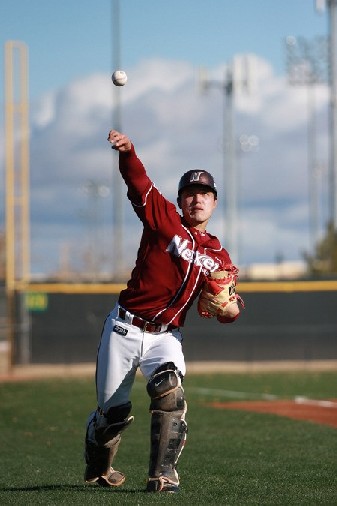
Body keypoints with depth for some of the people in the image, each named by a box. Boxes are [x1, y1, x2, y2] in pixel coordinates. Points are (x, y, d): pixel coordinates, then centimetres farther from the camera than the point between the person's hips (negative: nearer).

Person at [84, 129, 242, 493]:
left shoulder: (218, 257, 9)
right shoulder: (164, 219, -1)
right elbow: (139, 183, -16)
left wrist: (230, 308, -14)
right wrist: (127, 153, -36)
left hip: (165, 337, 2)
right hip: (124, 329, -2)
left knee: (169, 392, -28)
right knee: (112, 411, 3)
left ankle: (162, 474, -25)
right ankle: (97, 468, 34)